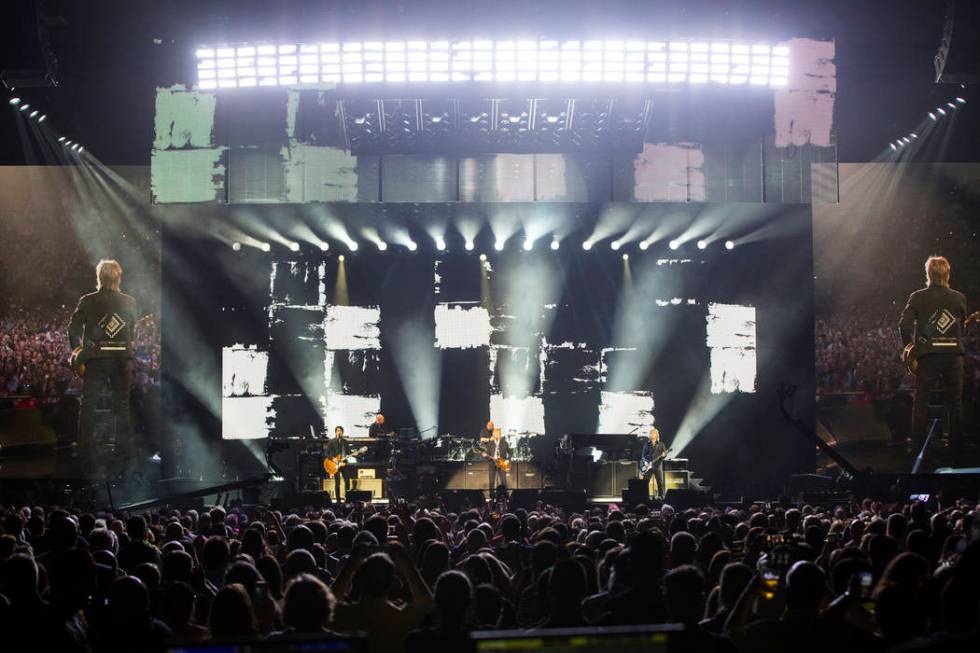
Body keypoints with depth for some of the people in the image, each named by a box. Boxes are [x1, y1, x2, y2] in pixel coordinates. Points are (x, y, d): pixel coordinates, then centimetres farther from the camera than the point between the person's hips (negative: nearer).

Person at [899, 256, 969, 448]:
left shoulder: (918, 297, -4)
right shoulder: (959, 298, 2)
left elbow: (904, 325, -9)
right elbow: (963, 327, 9)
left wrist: (909, 345, 6)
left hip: (928, 355, -2)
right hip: (954, 353, 2)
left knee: (921, 399, 5)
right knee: (955, 401, 11)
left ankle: (918, 441, 2)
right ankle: (957, 441, 14)